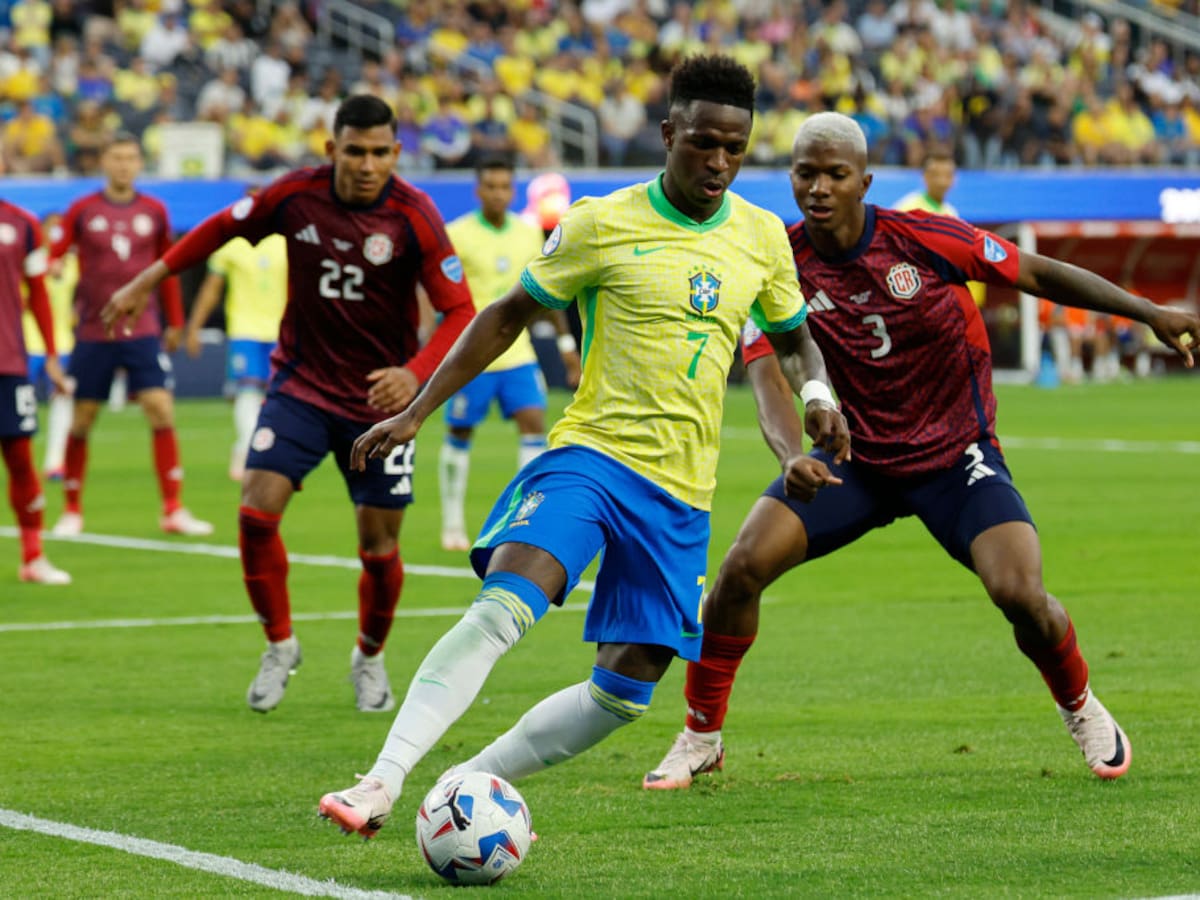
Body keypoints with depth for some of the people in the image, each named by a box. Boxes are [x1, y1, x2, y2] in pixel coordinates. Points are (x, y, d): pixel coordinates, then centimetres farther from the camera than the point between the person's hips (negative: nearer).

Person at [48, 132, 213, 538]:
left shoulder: (154, 211, 5)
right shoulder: (82, 210, 1)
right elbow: (53, 257, 3)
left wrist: (174, 322, 13)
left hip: (143, 333, 1)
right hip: (92, 333, -1)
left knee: (161, 412, -10)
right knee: (81, 421, 3)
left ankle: (173, 511, -7)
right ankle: (72, 511, 18)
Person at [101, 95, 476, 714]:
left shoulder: (413, 216, -16)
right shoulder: (296, 196, -9)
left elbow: (460, 312, -17)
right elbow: (224, 227, 10)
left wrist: (415, 374, -33)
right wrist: (147, 281, 12)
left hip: (379, 396, -2)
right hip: (300, 384, 2)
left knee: (379, 547, 1)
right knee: (257, 513, -13)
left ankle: (369, 658, 30)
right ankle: (279, 646, 10)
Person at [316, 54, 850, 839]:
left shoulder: (763, 237, 8)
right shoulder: (602, 224, -3)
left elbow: (793, 339, 24)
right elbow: (510, 314, 7)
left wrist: (819, 397, 1)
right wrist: (417, 412, 3)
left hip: (682, 489, 4)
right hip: (590, 451, -4)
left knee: (625, 692, -1)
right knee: (502, 607, -28)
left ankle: (471, 783, 13)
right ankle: (383, 782, -31)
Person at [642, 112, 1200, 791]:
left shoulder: (921, 239, -16)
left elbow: (1036, 273, -6)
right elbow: (767, 374, -18)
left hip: (957, 454, -2)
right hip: (855, 459, 2)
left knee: (1020, 593, -21)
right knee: (743, 567, -17)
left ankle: (1081, 706, 12)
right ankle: (701, 739, 1)